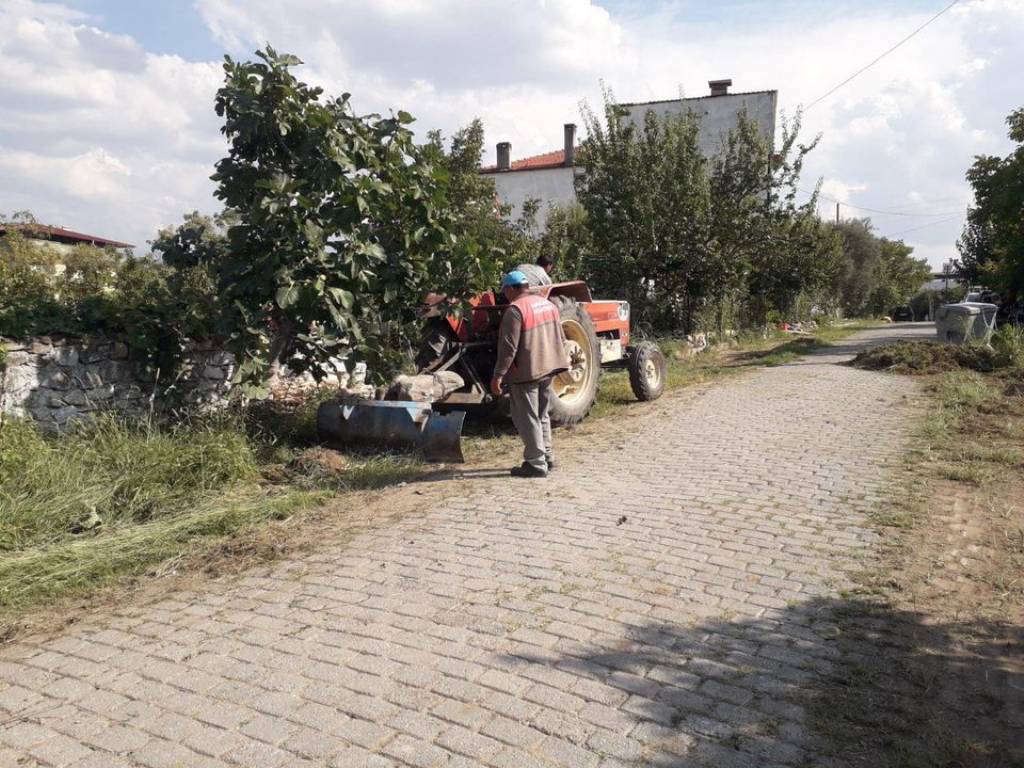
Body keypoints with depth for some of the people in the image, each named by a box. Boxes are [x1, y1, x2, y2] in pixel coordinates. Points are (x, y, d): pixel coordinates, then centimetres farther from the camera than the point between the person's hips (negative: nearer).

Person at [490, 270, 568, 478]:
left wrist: (498, 375, -18)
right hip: (548, 369, 8)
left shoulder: (515, 310, -15)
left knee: (527, 419, 1)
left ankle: (536, 463, 4)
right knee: (542, 416, 20)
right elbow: (561, 338, 14)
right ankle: (546, 457, 28)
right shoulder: (548, 304, 9)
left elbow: (508, 347, -21)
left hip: (525, 373, -8)